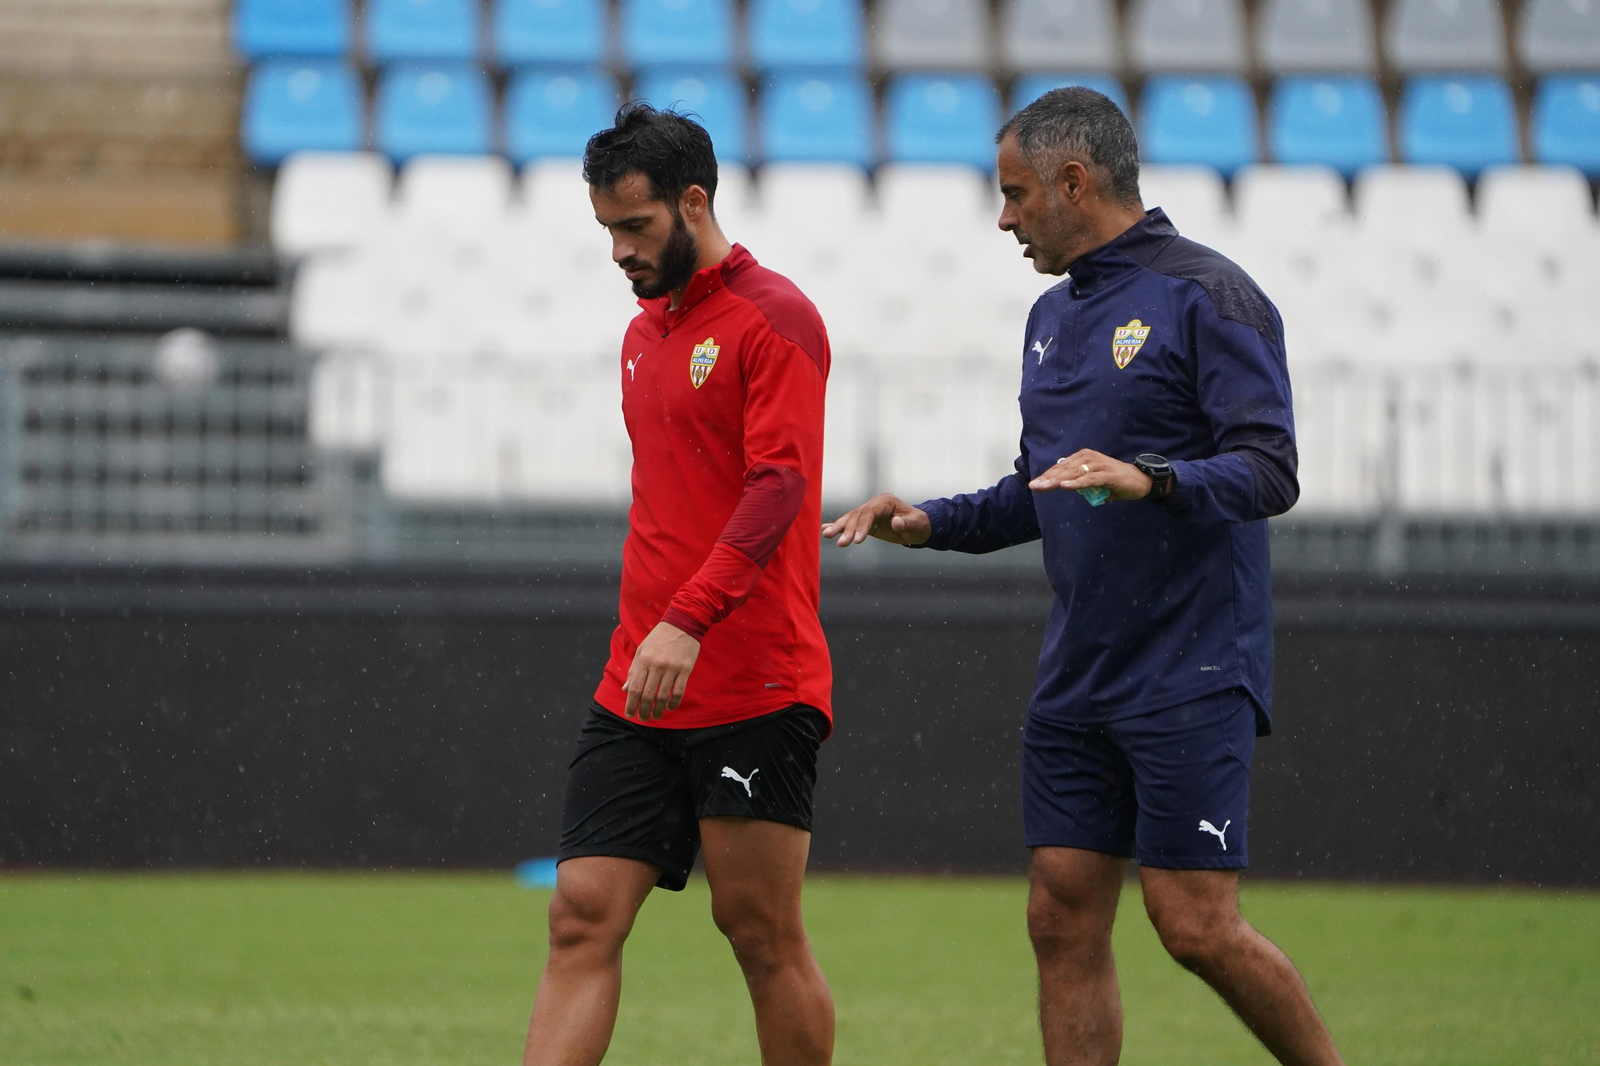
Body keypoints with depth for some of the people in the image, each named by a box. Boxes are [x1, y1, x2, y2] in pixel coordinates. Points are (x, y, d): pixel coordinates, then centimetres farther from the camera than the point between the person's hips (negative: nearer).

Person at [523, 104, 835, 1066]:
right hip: (638, 691, 7)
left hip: (755, 690, -7)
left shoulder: (774, 319, -8)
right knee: (583, 920, -3)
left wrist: (687, 623, -30)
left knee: (763, 932, -1)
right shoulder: (643, 334, 18)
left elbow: (777, 488, -19)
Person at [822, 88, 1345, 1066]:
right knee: (1065, 922, 3)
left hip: (1190, 679, -8)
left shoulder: (1206, 296, -9)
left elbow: (1271, 471, -18)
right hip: (1077, 681, 8)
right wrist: (931, 523, 12)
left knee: (1197, 927, -9)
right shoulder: (1055, 315, 17)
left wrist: (1151, 479, -33)